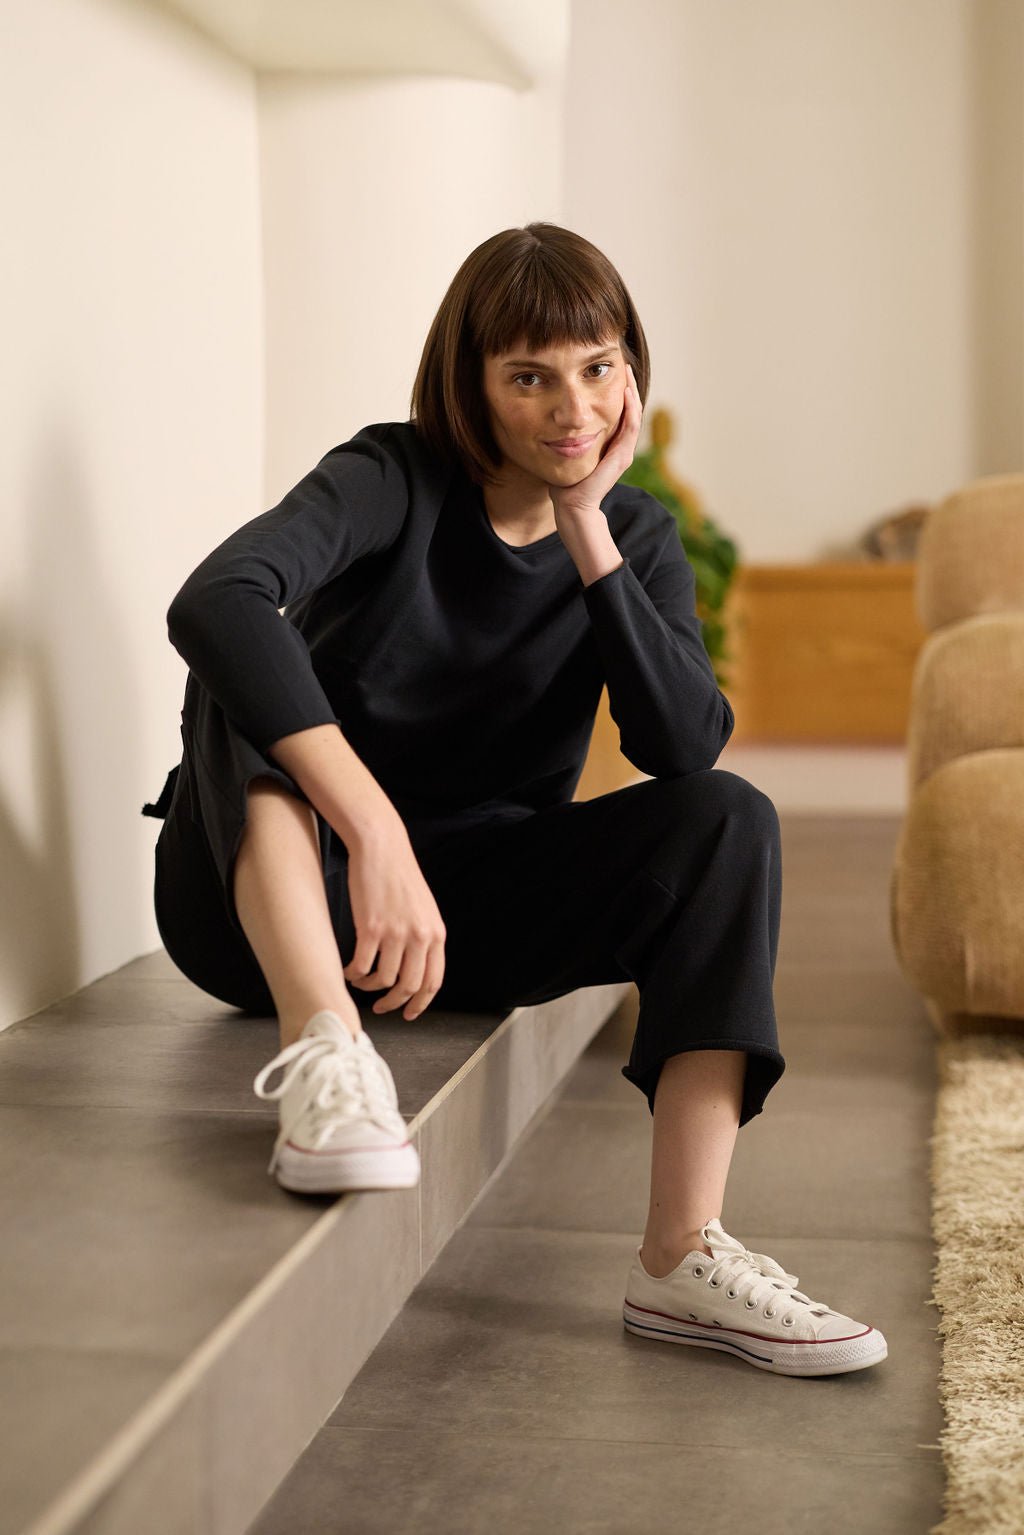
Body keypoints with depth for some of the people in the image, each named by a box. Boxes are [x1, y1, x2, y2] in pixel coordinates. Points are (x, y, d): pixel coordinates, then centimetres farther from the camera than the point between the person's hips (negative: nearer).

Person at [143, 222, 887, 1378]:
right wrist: (377, 836, -45)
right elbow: (215, 599, -36)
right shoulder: (395, 480, -14)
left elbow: (687, 750, -15)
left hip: (470, 908, 4)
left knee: (730, 822, -18)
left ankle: (683, 1255, -27)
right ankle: (322, 1046, -46)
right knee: (252, 668, -29)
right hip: (276, 902, -3)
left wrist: (587, 531, -20)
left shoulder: (637, 536, 1)